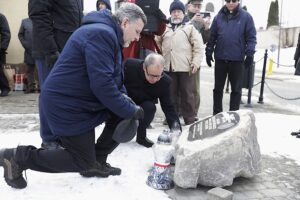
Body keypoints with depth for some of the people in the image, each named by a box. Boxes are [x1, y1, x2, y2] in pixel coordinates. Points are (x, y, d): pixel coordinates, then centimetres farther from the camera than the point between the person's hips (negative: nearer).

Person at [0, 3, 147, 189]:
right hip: (67, 104, -10)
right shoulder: (101, 34, -22)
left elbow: (114, 79, 14)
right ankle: (18, 157, 7)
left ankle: (96, 161, 16)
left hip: (77, 100, 10)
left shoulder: (108, 35, 13)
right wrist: (130, 110, -20)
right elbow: (102, 84, -30)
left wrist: (127, 102, -1)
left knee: (124, 115, 7)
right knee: (83, 163, 0)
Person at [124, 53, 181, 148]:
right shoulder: (130, 65, -29)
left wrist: (175, 126, -30)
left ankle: (141, 136, -7)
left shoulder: (165, 81, -23)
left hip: (143, 105, 1)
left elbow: (168, 106, -19)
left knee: (150, 107, -30)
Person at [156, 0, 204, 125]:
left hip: (185, 67, -3)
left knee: (187, 95, 2)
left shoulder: (190, 28, 6)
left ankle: (190, 121, 10)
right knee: (171, 94, 11)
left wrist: (196, 63, -10)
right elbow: (157, 43, 20)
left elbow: (198, 47, 0)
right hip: (168, 67, 3)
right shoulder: (165, 29, 16)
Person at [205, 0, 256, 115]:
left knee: (236, 89, 6)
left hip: (237, 59, -2)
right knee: (218, 88, 9)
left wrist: (250, 54, -11)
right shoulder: (218, 17, 5)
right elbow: (212, 36, 8)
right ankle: (217, 114, 21)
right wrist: (208, 52, 4)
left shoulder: (246, 17, -1)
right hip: (220, 58, 2)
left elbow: (251, 37, -3)